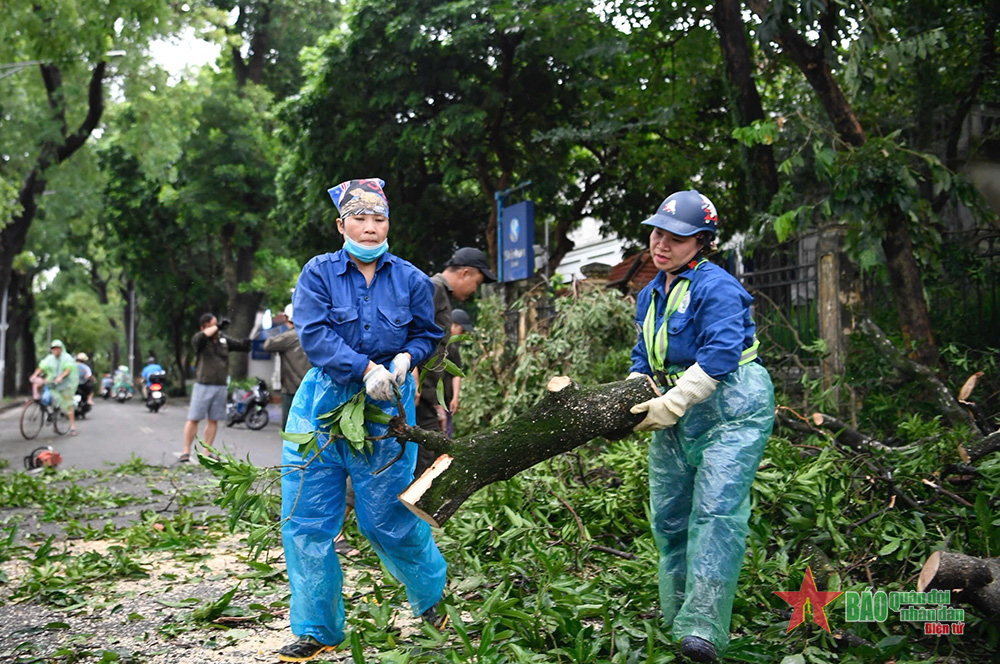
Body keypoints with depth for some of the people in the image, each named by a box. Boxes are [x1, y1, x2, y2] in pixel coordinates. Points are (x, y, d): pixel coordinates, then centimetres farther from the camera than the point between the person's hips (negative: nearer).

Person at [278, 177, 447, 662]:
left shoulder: (411, 280, 6)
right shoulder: (318, 273, 0)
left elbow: (428, 334, 14)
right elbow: (314, 335, -11)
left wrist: (405, 358, -8)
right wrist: (366, 369, -21)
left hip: (384, 405, -1)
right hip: (323, 401, 1)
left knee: (386, 519, 2)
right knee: (305, 521, 1)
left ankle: (430, 599, 30)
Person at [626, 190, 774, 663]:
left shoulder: (715, 286, -11)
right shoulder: (649, 295, 16)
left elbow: (721, 352, -22)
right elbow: (643, 358, 24)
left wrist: (671, 404, -22)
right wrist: (632, 400, 6)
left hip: (731, 409, -9)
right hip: (676, 415, 9)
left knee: (715, 511, -18)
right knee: (668, 518, 9)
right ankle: (677, 620, 21)